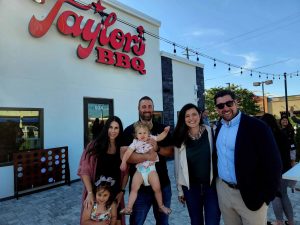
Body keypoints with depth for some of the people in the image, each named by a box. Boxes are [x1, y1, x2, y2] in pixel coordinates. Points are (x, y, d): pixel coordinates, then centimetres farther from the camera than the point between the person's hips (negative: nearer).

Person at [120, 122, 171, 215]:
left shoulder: (151, 139, 6)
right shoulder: (135, 143, 2)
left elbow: (160, 137, 17)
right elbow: (128, 152, -4)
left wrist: (165, 131, 1)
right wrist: (123, 162, -14)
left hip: (151, 169, 0)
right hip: (139, 170, 0)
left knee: (157, 188, 1)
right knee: (134, 189, -1)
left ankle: (161, 206, 23)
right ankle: (128, 208, 12)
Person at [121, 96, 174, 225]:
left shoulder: (162, 129, 3)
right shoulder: (130, 131, -7)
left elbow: (171, 151, 1)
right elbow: (124, 154, -17)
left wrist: (158, 148, -17)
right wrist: (146, 156, -26)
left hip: (163, 184, 3)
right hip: (139, 186, -3)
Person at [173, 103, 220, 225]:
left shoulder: (211, 132, -8)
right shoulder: (180, 138, -4)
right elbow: (178, 164, 1)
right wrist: (180, 189, 5)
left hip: (211, 185, -1)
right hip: (190, 186, 2)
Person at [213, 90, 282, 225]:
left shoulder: (257, 126, -14)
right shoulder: (219, 128, 4)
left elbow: (272, 163, -13)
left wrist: (265, 196, -11)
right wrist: (216, 182, 11)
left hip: (251, 195, -5)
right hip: (223, 190, 5)